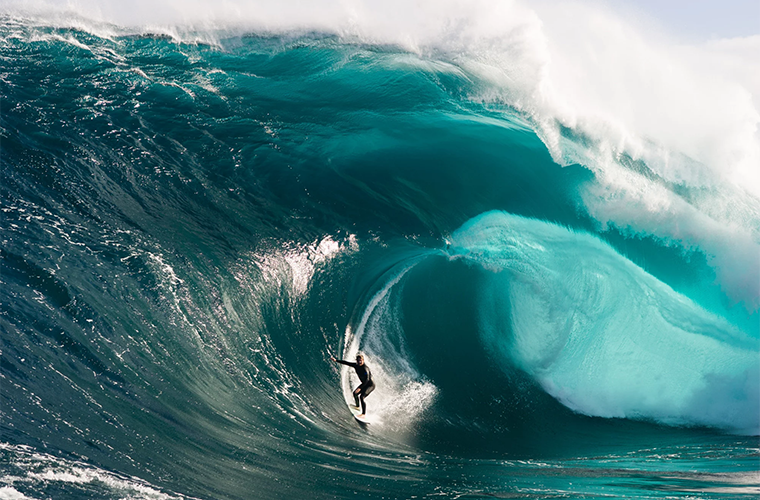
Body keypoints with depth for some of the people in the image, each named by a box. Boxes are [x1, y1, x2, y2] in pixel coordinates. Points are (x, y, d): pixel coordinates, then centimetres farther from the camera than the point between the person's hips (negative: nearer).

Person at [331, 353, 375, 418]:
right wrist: (335, 360, 3)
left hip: (370, 385, -10)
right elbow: (346, 363, 3)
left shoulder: (365, 368, -29)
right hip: (364, 384, 10)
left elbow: (367, 379, -38)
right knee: (355, 393, 23)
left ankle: (363, 414, -24)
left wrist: (360, 388, -44)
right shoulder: (356, 365, -5)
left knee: (362, 397, -26)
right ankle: (357, 406, 47)